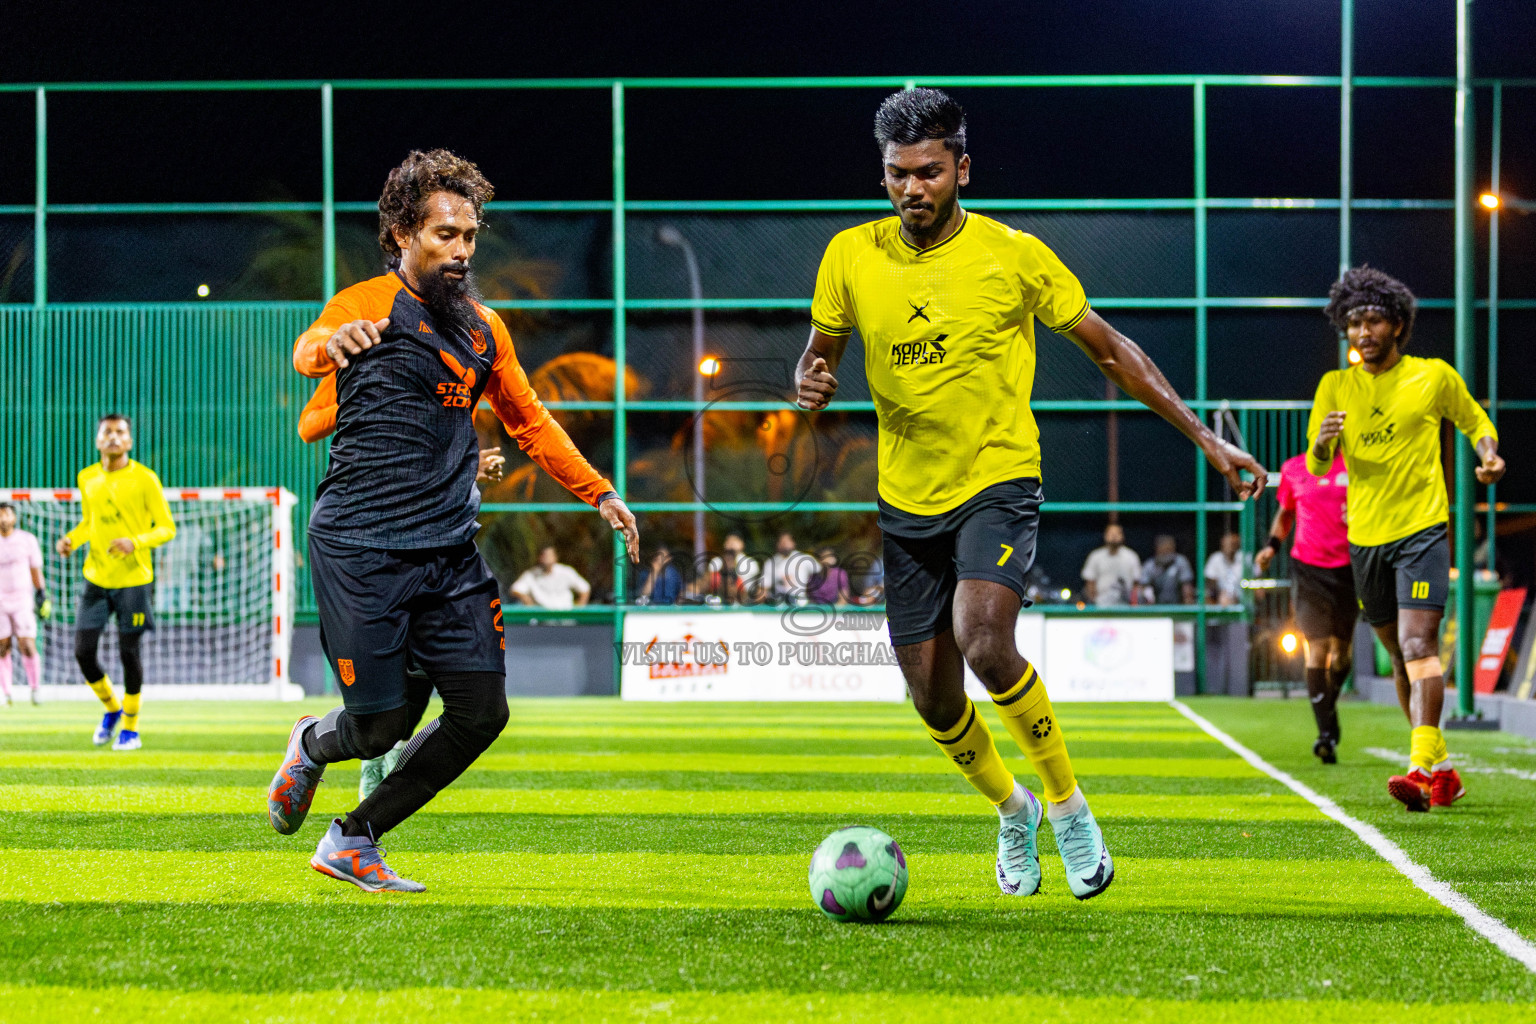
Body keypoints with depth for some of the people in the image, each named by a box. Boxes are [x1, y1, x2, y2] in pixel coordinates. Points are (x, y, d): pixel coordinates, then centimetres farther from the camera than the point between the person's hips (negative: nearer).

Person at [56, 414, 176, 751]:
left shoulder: (145, 479, -8)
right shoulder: (87, 479, 6)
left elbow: (166, 528, -5)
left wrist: (136, 542, -23)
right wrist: (70, 539, 0)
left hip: (133, 578, -4)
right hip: (96, 578, 4)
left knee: (129, 651, -1)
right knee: (83, 651, -1)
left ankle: (131, 729, 15)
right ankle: (112, 708, 26)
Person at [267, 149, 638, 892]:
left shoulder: (483, 329, 15)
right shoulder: (368, 306, -4)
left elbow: (528, 421, 26)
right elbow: (308, 350, -19)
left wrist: (599, 492, 22)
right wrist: (329, 344, -43)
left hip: (449, 550, 6)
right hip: (359, 545, -6)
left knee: (481, 712, -3)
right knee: (382, 725, -7)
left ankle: (353, 843, 15)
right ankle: (313, 745, 32)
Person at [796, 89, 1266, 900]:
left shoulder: (1012, 254, -8)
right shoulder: (852, 256, -2)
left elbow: (1109, 348, 1)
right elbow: (819, 354, 12)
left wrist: (1207, 440, 0)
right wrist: (810, 384, -14)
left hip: (998, 483, -4)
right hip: (907, 500, 4)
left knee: (984, 643, -28)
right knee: (934, 701, 5)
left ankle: (1067, 803, -7)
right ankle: (1011, 807, 35)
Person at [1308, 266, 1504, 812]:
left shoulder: (1434, 376, 0)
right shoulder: (1335, 386, 6)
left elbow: (1475, 421, 15)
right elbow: (1316, 467, 5)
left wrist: (1489, 454, -7)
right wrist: (1322, 442, -19)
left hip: (1422, 528, -4)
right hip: (1365, 536, 4)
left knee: (1418, 644, -20)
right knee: (1399, 654, 12)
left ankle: (1421, 766, -29)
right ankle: (1441, 766, 24)